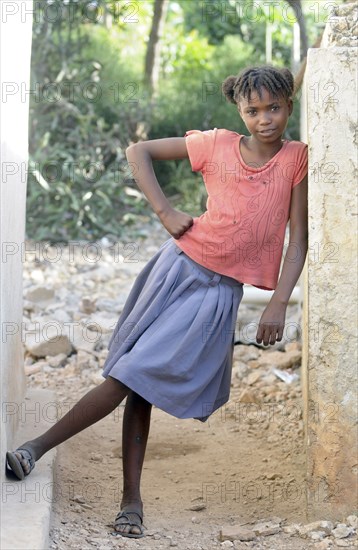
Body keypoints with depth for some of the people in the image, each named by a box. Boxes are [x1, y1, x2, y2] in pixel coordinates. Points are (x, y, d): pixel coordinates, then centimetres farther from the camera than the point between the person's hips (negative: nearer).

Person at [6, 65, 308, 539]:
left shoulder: (298, 159, 0)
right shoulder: (217, 144, 2)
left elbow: (298, 238, 0)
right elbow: (139, 151, 10)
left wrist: (278, 304, -8)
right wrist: (165, 212, -2)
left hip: (220, 291, -1)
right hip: (179, 267, 1)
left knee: (133, 375, -5)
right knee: (135, 382, -1)